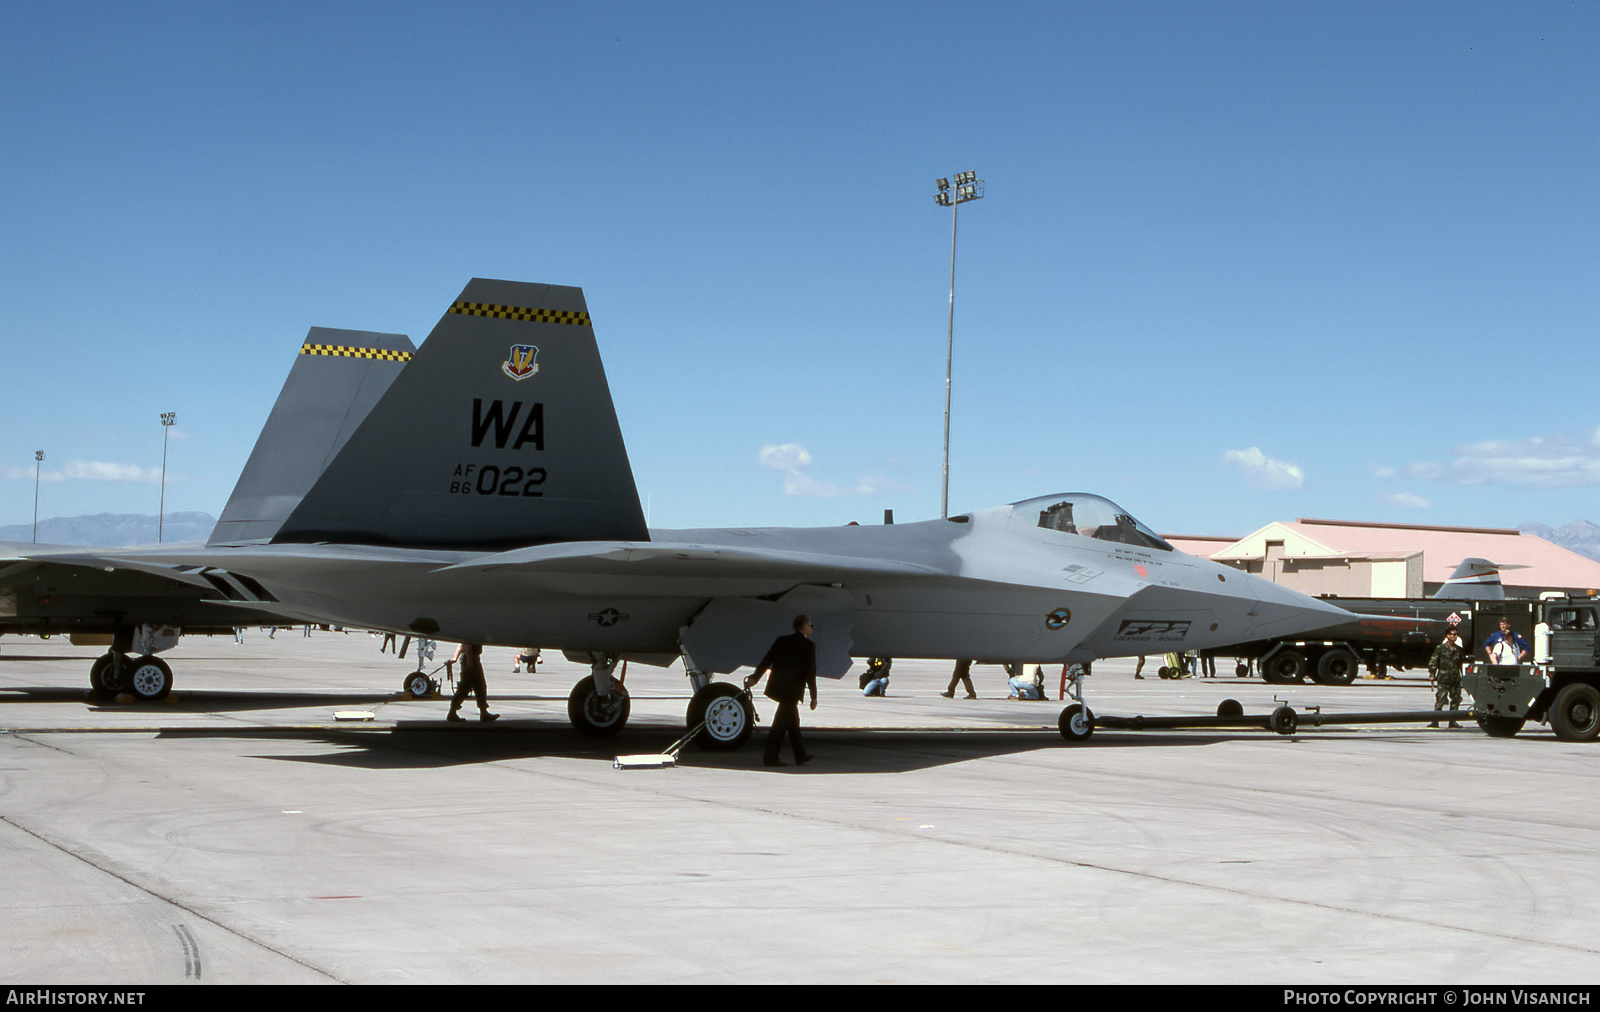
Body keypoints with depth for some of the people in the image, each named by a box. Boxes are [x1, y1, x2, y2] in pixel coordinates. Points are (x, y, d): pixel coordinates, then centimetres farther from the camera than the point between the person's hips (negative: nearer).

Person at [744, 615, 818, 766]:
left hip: (776, 685, 7)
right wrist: (813, 696, -5)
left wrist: (754, 678, 8)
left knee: (793, 720, 18)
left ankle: (801, 755, 26)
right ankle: (770, 756, -4)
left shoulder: (781, 641, 9)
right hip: (792, 690, -6)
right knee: (782, 722, -2)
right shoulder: (808, 645, -6)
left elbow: (766, 660, 5)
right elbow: (810, 672, -9)